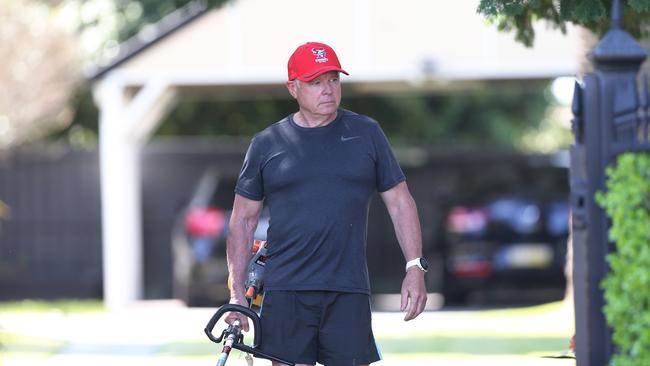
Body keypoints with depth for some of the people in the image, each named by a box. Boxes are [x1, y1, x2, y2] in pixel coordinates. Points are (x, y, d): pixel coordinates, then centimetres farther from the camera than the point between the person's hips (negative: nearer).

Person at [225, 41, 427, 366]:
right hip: (285, 292, 0)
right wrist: (237, 293, 4)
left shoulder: (366, 133, 8)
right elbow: (242, 220, 11)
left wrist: (415, 267, 1)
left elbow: (399, 202, 11)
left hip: (348, 293, 0)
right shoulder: (266, 144, 7)